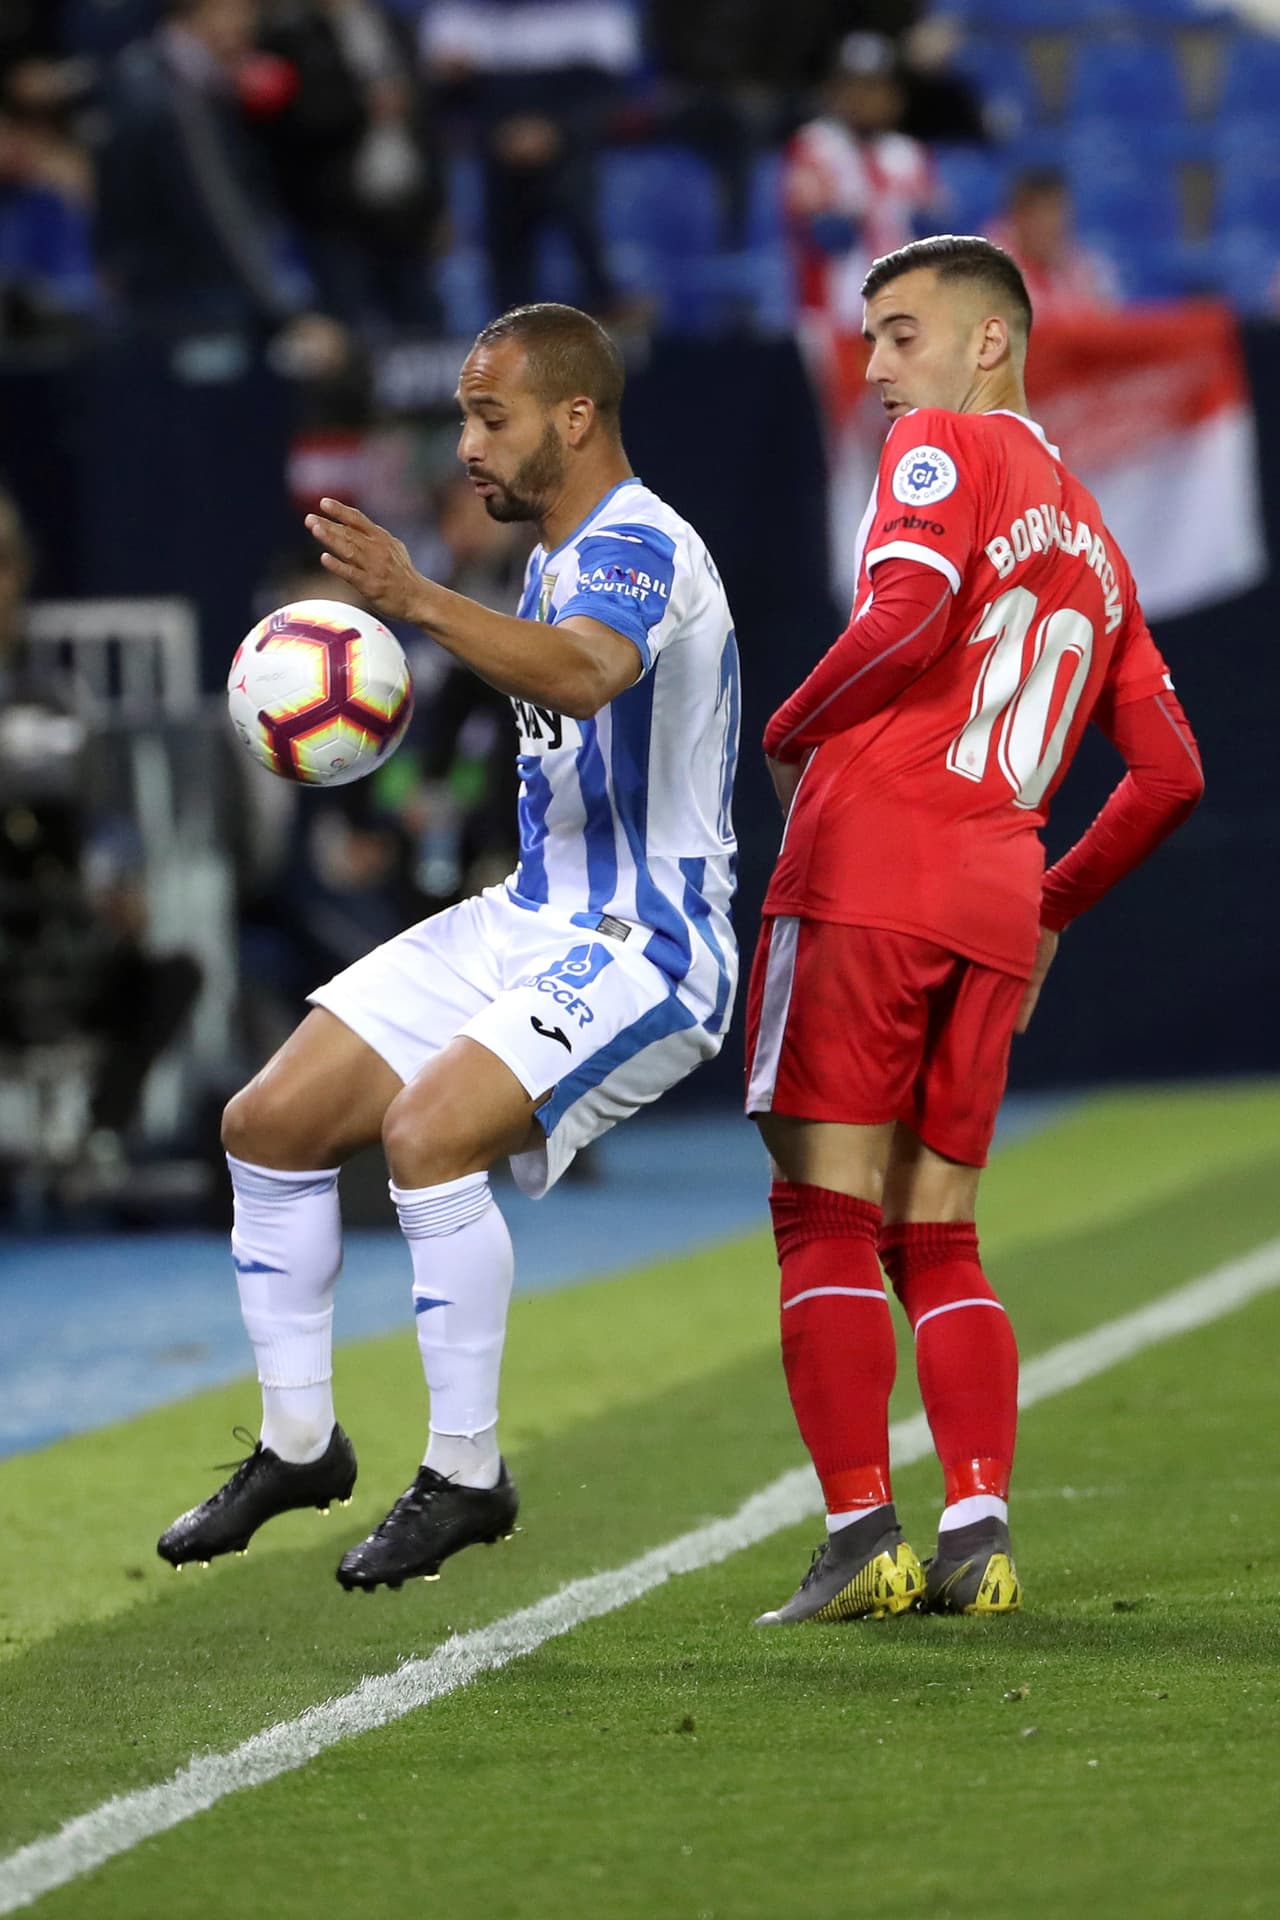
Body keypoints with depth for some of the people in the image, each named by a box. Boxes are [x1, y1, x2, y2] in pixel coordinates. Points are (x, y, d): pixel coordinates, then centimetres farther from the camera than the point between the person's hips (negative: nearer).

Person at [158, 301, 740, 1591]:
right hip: (527, 923, 10)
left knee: (429, 1130, -31)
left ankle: (465, 1474, -18)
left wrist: (416, 602, -55)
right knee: (269, 1123, 3)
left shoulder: (638, 550, -19)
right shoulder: (562, 558, 13)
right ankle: (298, 1444, 16)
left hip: (638, 951, -10)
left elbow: (586, 671, -42)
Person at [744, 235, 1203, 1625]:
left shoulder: (946, 446, 2)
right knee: (935, 1236, 11)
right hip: (997, 907, 7)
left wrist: (791, 733, -2)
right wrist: (1057, 903, 28)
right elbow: (1168, 774, 22)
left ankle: (860, 1536, -14)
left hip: (870, 856, -7)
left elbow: (910, 615, -16)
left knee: (827, 1209, -6)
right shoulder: (1093, 541, 24)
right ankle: (979, 1534, -3)